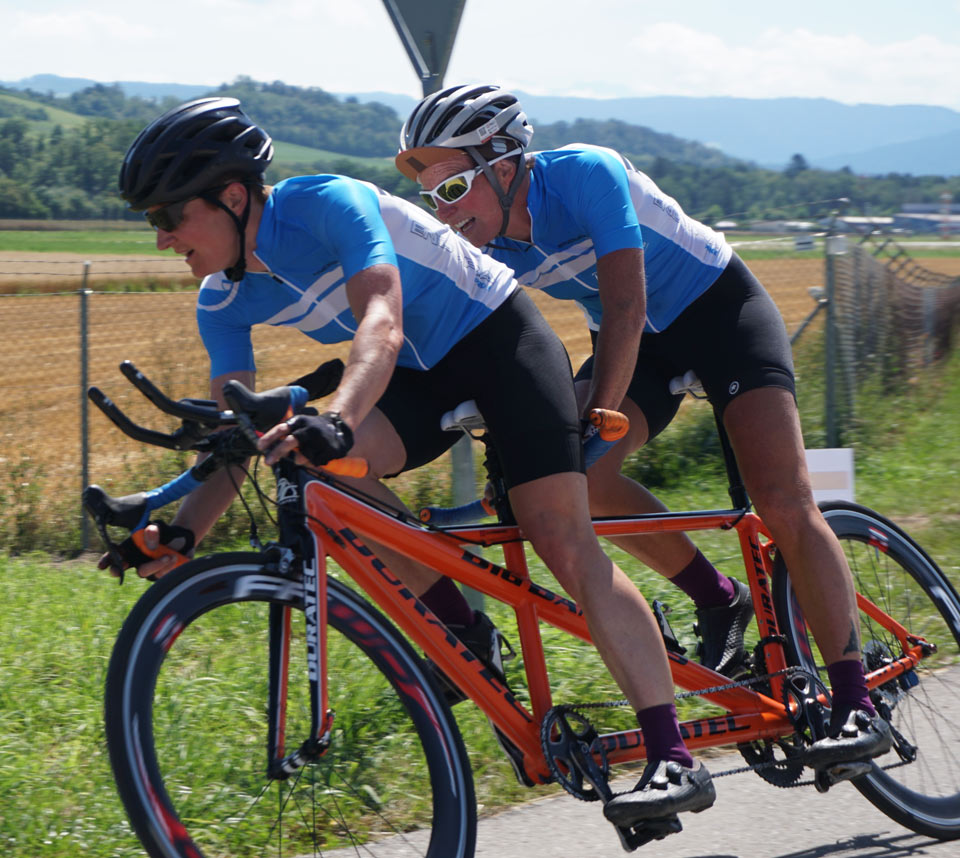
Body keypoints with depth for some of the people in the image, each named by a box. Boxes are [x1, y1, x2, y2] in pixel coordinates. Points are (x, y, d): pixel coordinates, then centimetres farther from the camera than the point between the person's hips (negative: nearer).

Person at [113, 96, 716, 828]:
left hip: (499, 334, -6)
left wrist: (336, 417, -59)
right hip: (423, 375, 6)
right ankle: (464, 631, -9)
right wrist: (178, 535, -22)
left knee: (563, 539, -19)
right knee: (321, 466, -24)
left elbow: (382, 323, -41)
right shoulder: (224, 300, -6)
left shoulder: (327, 204, -27)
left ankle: (674, 759, -21)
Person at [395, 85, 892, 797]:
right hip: (640, 340, 6)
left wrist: (597, 417, -39)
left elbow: (625, 310, -33)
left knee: (782, 501, -19)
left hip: (720, 309, -6)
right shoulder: (483, 243, -11)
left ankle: (857, 705, -17)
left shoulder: (584, 173, -29)